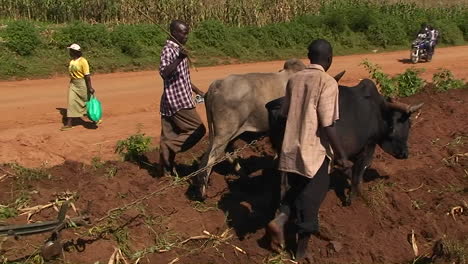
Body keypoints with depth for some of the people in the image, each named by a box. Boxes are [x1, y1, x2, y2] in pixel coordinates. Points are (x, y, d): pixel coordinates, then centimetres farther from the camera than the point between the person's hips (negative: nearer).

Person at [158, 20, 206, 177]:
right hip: (177, 102, -9)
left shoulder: (179, 50, 18)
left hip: (180, 100, 9)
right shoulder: (169, 50, -12)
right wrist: (179, 59, -36)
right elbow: (164, 72, -28)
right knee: (198, 130, -6)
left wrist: (199, 92, 24)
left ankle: (166, 171, 14)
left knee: (169, 138, 10)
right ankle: (170, 148, -3)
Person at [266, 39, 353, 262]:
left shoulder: (294, 79, 4)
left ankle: (280, 219, 2)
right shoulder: (327, 82, -14)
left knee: (296, 189, 26)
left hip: (290, 150, 6)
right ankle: (301, 250, 21)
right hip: (315, 152, -5)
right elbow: (327, 125, -18)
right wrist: (342, 155, -10)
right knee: (312, 196, 10)